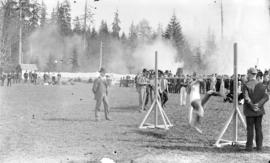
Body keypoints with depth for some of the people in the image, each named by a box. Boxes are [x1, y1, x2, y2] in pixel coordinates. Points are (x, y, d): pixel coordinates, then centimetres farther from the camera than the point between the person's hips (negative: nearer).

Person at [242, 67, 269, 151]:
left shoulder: (246, 85, -11)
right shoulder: (261, 84, 3)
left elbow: (246, 98, -21)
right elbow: (266, 97, -4)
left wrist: (252, 106, -15)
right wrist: (259, 104, -12)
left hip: (249, 111, -4)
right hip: (259, 110, 4)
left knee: (250, 129, 2)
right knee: (258, 128, 10)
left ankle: (249, 146, 5)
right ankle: (259, 146, 13)